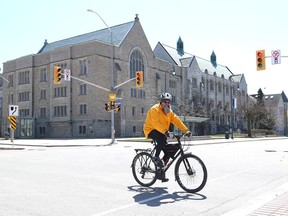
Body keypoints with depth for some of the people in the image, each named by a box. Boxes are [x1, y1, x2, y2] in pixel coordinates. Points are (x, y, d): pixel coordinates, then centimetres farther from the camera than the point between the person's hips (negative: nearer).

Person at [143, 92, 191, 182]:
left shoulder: (169, 112, 7)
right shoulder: (155, 109, -18)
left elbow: (177, 121, 0)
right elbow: (156, 123, -31)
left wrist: (186, 130, -12)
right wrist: (165, 132, -44)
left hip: (161, 132, 7)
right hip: (151, 130, -7)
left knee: (168, 151, -3)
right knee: (162, 139, -37)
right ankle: (156, 157, -17)